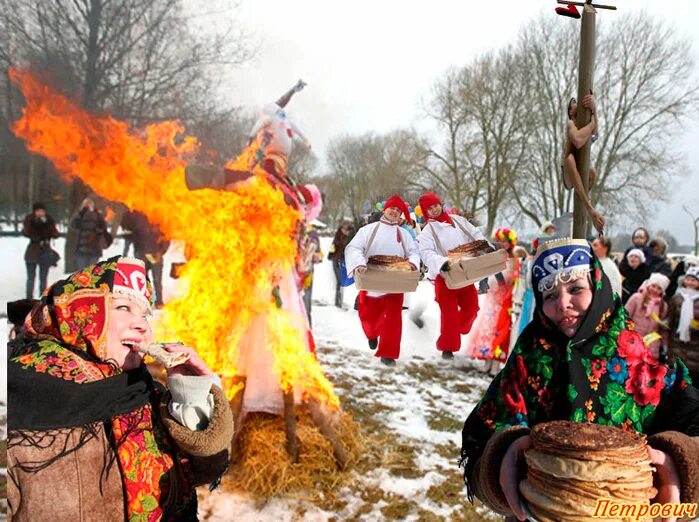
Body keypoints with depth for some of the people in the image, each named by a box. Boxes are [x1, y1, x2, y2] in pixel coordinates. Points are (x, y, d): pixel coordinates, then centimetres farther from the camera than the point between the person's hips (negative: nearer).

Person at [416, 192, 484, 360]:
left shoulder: (458, 220, 10)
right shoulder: (428, 231, -5)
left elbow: (476, 236, 13)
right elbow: (427, 253, -19)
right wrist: (442, 263, -38)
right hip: (445, 277, -5)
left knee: (471, 307, 15)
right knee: (449, 312, -4)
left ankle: (457, 331, 40)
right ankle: (447, 347, 10)